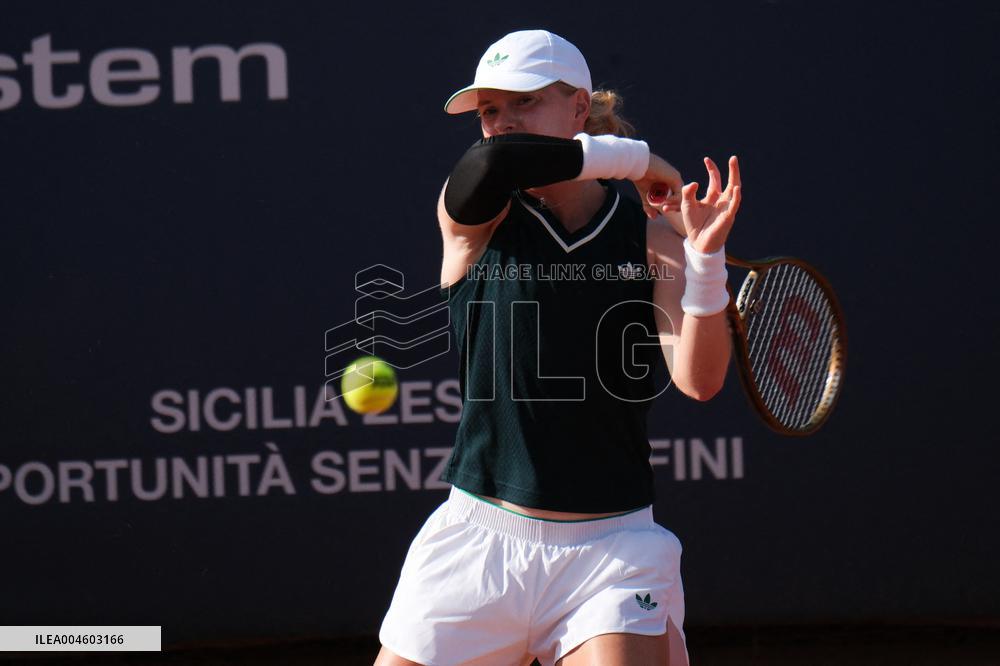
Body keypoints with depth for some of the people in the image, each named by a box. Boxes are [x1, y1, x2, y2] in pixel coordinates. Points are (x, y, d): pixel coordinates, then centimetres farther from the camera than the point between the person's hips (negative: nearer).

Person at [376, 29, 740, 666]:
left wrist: (705, 259, -24)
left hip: (612, 548, 0)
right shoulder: (474, 219, 1)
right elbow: (487, 166, -24)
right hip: (480, 539, 1)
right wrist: (632, 156, -12)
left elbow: (699, 379, -8)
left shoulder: (652, 236, 2)